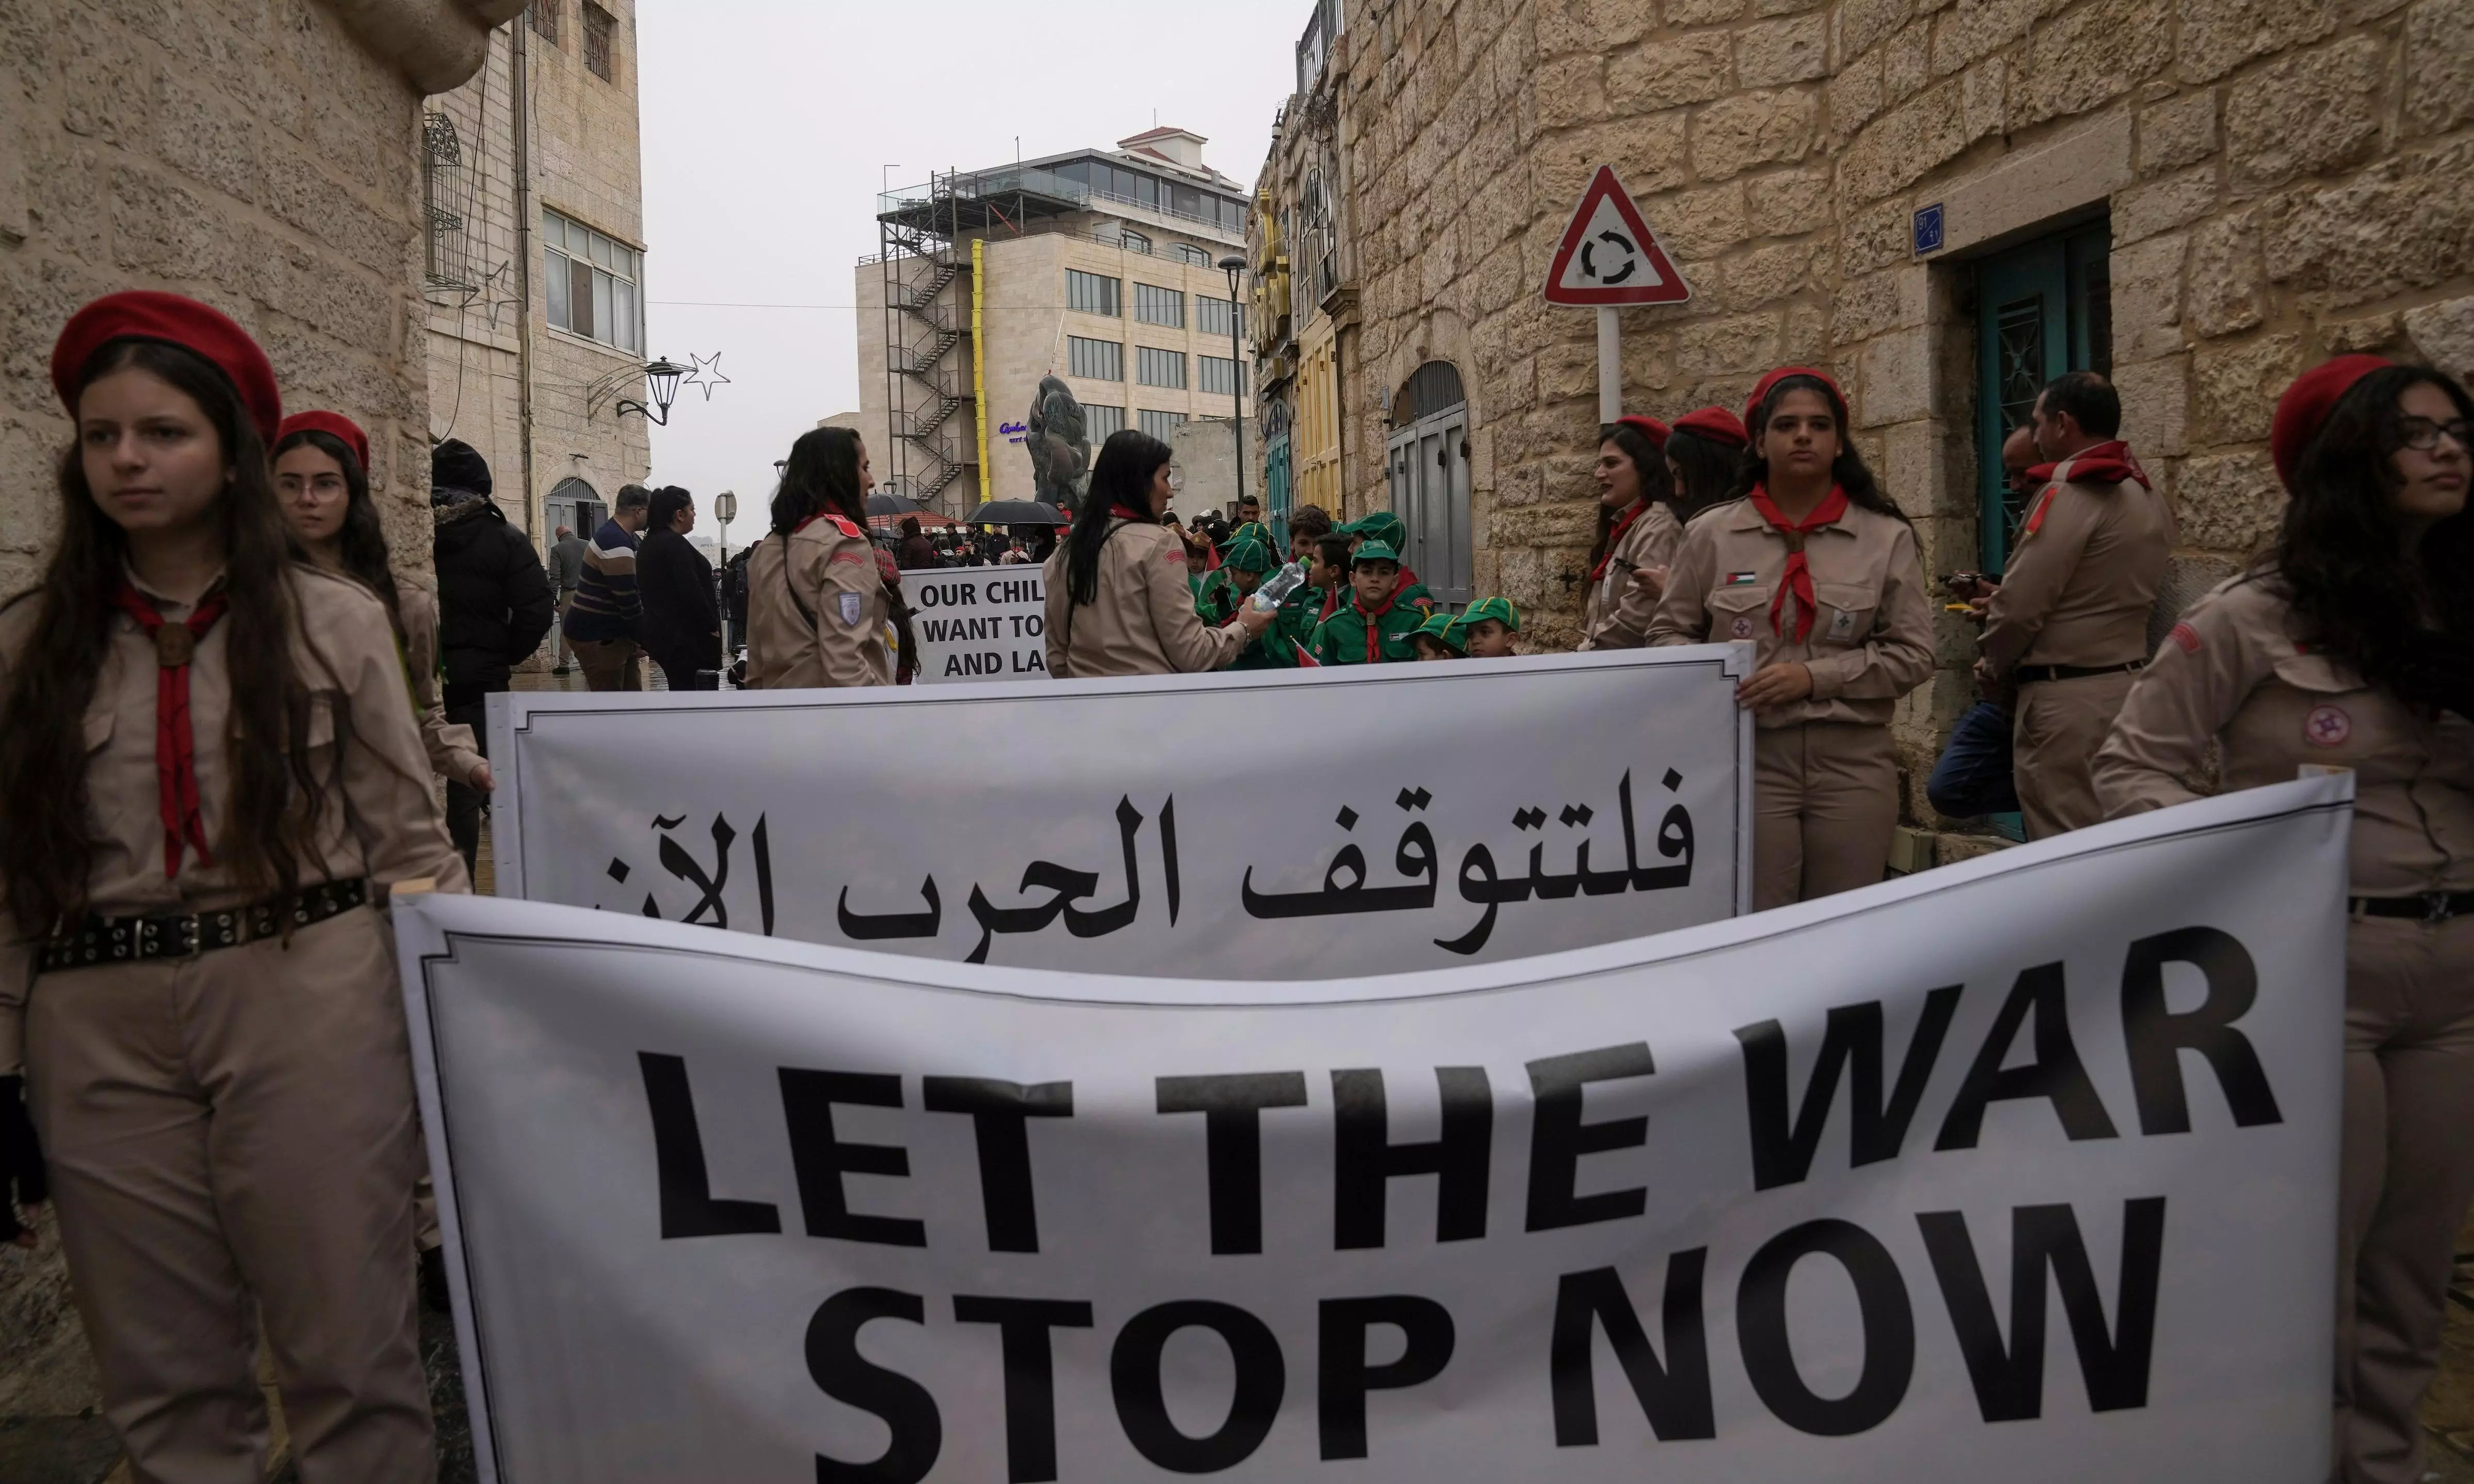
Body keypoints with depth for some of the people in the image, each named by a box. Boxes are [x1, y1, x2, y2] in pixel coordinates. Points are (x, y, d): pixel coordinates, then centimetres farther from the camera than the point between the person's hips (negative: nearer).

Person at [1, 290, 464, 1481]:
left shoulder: (334, 620, 2)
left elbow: (408, 840, 3)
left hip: (312, 1007, -2)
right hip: (100, 1034, 3)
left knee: (349, 1358, 3)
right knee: (163, 1379, 11)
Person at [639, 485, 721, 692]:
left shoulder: (650, 543, 15)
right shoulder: (675, 544, -16)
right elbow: (691, 592, -22)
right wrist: (712, 626, -13)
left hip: (662, 633, 10)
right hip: (686, 636, -10)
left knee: (680, 691, 13)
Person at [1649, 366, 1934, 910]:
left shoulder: (1886, 537, 3)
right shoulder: (1712, 535, 3)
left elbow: (1913, 653, 0)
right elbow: (1668, 633, 11)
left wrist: (1817, 676, -12)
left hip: (1853, 763, 1)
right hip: (1748, 760, -1)